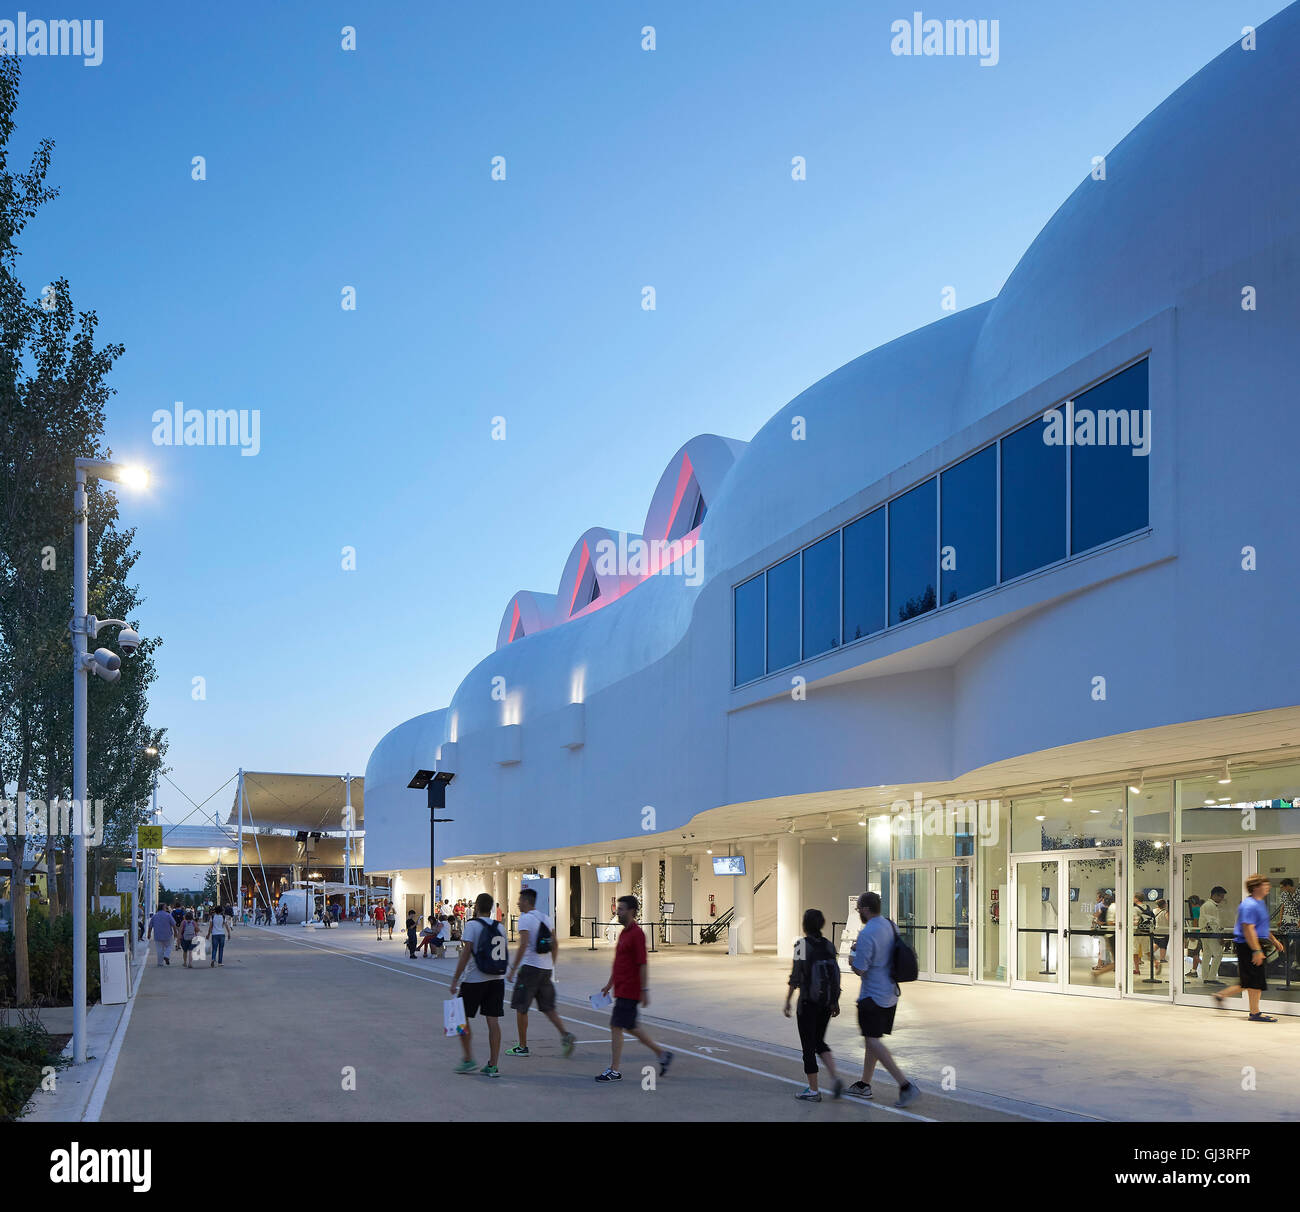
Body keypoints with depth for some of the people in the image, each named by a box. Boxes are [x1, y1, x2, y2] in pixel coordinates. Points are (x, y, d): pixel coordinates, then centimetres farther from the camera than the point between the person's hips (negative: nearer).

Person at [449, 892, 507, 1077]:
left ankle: (468, 1060, 6)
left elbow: (466, 953, -13)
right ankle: (492, 1065, 5)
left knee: (463, 1018, 9)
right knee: (493, 1020, 4)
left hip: (474, 979, -5)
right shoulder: (499, 927, 8)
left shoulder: (472, 925, -7)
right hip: (497, 979, 5)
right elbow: (506, 954, 12)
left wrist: (455, 980, -11)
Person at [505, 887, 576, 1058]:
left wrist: (513, 970, -15)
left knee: (520, 1007, 4)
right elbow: (555, 945, 15)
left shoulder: (525, 919, -10)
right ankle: (565, 1034, -8)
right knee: (548, 1007, 12)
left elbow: (523, 946, -18)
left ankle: (522, 1047, 8)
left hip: (530, 967, -7)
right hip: (546, 969, 7)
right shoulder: (546, 918, 13)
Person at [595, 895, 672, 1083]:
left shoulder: (636, 934, -15)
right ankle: (662, 1053, 25)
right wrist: (610, 983, 24)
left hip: (629, 991, -10)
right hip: (621, 989, 10)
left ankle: (614, 1071, -2)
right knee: (631, 1027, 14)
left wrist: (645, 990, -19)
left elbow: (643, 964, -18)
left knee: (616, 1027, -7)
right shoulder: (624, 932, 15)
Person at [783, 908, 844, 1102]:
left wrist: (787, 1001, -7)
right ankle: (835, 1078, 4)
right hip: (826, 1002, 6)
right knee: (819, 1041, 20)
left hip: (808, 1003, -5)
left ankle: (813, 1090, 10)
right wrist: (835, 1002, 14)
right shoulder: (828, 945, 3)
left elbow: (795, 978, -15)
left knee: (808, 1045, 6)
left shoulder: (802, 945, -13)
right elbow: (835, 975, 6)